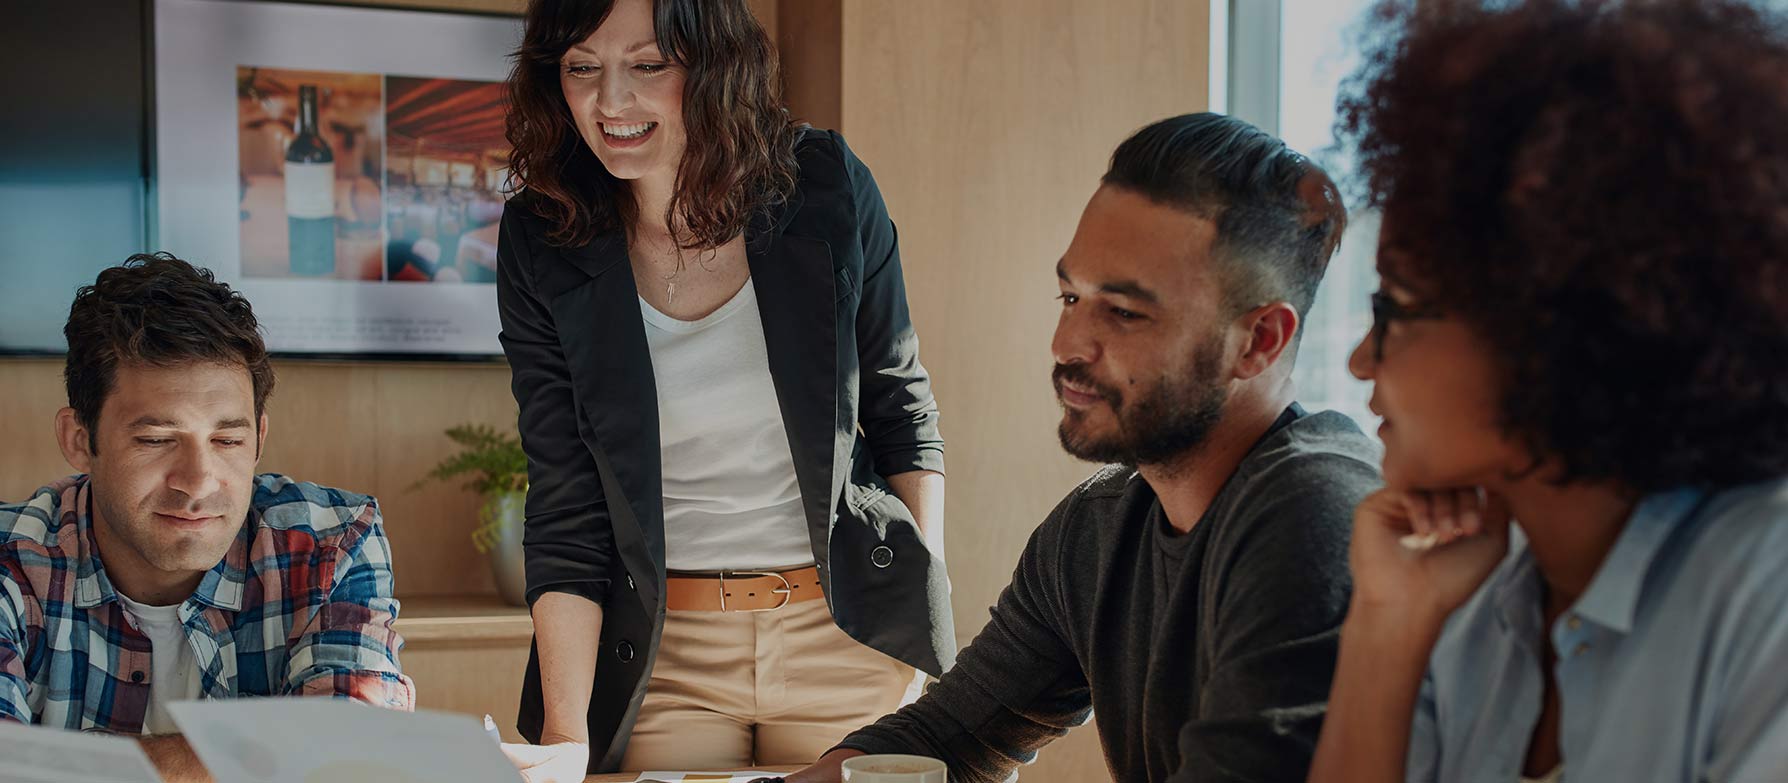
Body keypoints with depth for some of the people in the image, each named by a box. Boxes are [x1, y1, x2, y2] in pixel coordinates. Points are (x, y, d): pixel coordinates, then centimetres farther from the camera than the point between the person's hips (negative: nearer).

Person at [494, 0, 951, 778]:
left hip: (846, 633, 1)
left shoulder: (826, 188, -8)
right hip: (662, 650, 0)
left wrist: (928, 604, -3)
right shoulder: (543, 246, -7)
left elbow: (901, 409, 4)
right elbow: (566, 516, -7)